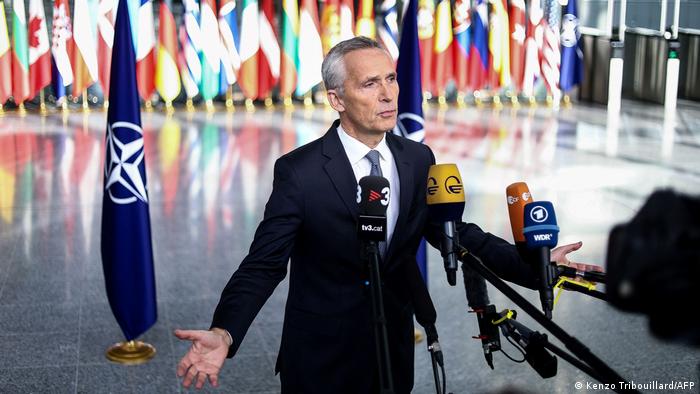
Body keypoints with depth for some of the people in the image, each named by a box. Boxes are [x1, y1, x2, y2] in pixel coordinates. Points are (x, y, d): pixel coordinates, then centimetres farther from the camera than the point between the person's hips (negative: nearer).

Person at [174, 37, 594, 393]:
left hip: (395, 353, 4)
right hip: (321, 360, -4)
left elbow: (454, 232, 3)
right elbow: (264, 263, -16)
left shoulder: (419, 160, -2)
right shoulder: (299, 171, -16)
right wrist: (225, 334, -33)